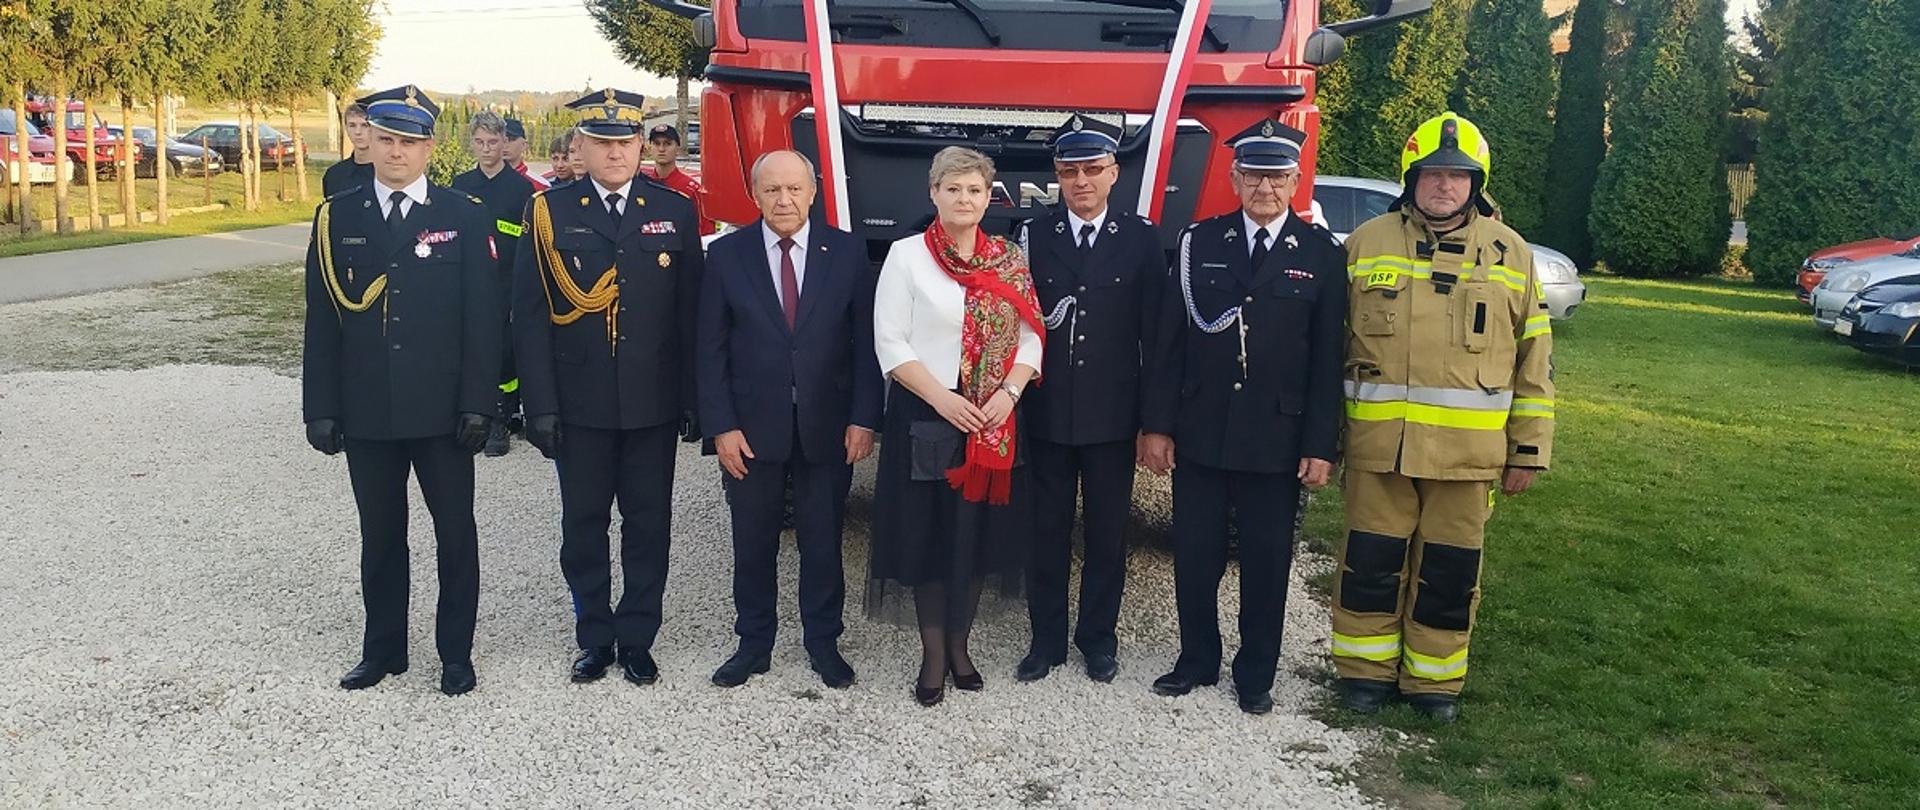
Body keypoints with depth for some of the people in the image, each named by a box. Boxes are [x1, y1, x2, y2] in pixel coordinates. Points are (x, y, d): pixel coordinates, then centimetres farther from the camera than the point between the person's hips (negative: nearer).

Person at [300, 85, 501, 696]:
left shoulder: (465, 218, -2)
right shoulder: (336, 218, 4)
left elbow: (482, 319, -4)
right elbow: (322, 321, 4)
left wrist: (477, 404, -10)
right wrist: (320, 409, 0)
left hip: (441, 411, -2)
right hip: (366, 411, 2)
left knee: (455, 531, 8)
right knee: (380, 534, 13)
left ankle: (455, 651, 21)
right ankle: (383, 648, 28)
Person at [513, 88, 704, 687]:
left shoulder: (675, 212, 3)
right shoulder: (550, 213, 0)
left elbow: (692, 312, 2)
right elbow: (530, 317, -2)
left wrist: (695, 399, -1)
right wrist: (540, 405, -8)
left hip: (654, 404, 1)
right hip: (579, 405, 0)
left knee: (648, 522, 9)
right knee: (584, 523, 10)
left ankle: (636, 638, 23)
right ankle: (594, 638, 25)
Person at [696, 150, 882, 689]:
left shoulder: (847, 252, -1)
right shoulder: (726, 255, -1)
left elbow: (866, 340, -1)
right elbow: (711, 349, -1)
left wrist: (863, 418, -7)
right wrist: (720, 426, -7)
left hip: (827, 426, 0)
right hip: (751, 427, 0)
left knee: (823, 542, 11)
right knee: (753, 544, 11)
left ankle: (823, 643, 26)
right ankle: (753, 644, 27)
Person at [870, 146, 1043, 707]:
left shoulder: (1009, 259, 6)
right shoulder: (907, 255, -3)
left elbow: (1030, 336, 4)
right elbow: (890, 343, -7)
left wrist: (1008, 393, -13)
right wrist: (943, 399, -16)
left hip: (995, 422, 3)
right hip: (925, 417, -3)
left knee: (980, 533, 10)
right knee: (927, 534, 4)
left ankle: (959, 645, 27)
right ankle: (933, 654, 19)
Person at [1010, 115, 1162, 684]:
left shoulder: (1141, 239, 0)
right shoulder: (1034, 238, 2)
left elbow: (1154, 331, 0)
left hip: (1113, 415, -1)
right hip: (1048, 413, 1)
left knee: (1108, 531, 10)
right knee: (1048, 530, 9)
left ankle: (1098, 638, 26)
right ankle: (1047, 639, 23)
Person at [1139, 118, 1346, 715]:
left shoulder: (1320, 253, 0)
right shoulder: (1199, 242, 3)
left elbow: (1327, 358, -1)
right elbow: (1168, 341, 2)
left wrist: (1321, 446, -5)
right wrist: (1157, 425, -2)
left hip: (1276, 440, -1)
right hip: (1199, 436, 1)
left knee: (1266, 563, 9)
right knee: (1194, 556, 9)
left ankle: (1255, 675, 26)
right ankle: (1197, 660, 29)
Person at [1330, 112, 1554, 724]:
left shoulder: (1510, 253, 5)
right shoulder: (1367, 243, 4)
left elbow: (1534, 361, 6)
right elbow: (1331, 344, 7)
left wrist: (1528, 450, 2)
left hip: (1468, 452, 0)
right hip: (1378, 445, 0)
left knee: (1449, 572, 9)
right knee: (1370, 563, 6)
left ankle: (1433, 679, 24)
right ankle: (1366, 669, 23)